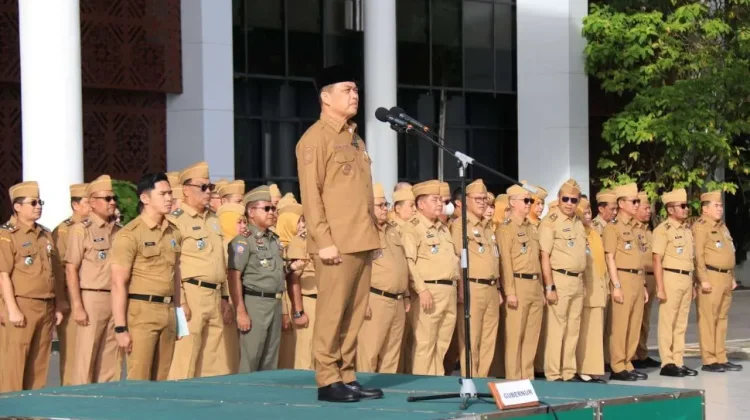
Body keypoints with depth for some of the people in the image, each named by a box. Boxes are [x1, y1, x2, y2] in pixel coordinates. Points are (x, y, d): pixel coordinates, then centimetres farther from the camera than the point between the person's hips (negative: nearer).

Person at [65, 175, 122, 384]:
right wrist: (77, 306, -13)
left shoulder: (119, 232, 14)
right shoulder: (81, 230, -2)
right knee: (86, 359, -6)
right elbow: (71, 270, -6)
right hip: (92, 298, -5)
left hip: (117, 300, 5)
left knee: (112, 361, 6)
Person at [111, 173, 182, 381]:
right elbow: (119, 283, -11)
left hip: (168, 311, 6)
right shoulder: (129, 235, -8)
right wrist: (121, 328, -15)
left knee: (162, 381, 7)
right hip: (142, 311, -6)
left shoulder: (173, 233, 12)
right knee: (139, 381, -7)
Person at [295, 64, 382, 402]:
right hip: (336, 245, -8)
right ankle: (328, 381, -2)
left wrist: (371, 236, 17)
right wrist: (324, 241, -17)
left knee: (355, 314, 9)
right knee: (332, 313, -6)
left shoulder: (354, 138, 19)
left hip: (362, 243, 8)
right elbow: (311, 195, -12)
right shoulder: (315, 139, -7)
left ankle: (347, 378, 14)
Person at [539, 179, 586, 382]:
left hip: (578, 280, 8)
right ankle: (553, 375, -2)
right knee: (557, 328, -6)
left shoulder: (578, 223, 14)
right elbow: (545, 256, -12)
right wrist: (549, 286, -16)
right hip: (560, 279, -8)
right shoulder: (551, 222, -9)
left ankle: (569, 372, 17)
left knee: (573, 329, 11)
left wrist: (582, 280, 16)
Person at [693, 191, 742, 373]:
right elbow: (698, 255, -17)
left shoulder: (722, 227, 19)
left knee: (721, 319, 11)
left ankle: (721, 359, 16)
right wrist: (704, 280, -21)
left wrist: (732, 277, 21)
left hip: (725, 278, 9)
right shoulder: (700, 227, -10)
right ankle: (708, 361, -5)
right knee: (708, 319, -6)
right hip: (711, 278, -9)